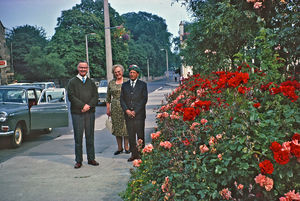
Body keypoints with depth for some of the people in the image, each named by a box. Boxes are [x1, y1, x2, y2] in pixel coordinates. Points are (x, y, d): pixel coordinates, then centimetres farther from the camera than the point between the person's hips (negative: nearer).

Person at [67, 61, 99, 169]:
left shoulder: (91, 82, 14)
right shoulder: (72, 82, 5)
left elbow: (95, 97, 6)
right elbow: (71, 96, -6)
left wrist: (88, 106, -11)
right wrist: (83, 105, -14)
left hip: (90, 112, 3)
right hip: (77, 113, -3)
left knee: (90, 136, 7)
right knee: (78, 137, 0)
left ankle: (91, 159, 16)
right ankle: (78, 161, 8)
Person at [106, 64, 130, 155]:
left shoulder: (127, 81, 2)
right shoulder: (111, 83, 9)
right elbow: (108, 97, 12)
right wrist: (108, 108, 7)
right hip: (115, 108, 3)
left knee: (126, 126, -1)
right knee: (117, 127, 6)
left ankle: (126, 147, 12)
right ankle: (119, 148, 17)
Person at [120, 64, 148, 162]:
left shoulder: (143, 85, 4)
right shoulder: (124, 85, 13)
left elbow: (144, 99, -3)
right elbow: (122, 99, 10)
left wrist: (135, 111, -10)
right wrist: (126, 110, -6)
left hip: (139, 114, -3)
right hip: (128, 114, 3)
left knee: (140, 135, 0)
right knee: (131, 135, 5)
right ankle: (133, 154, 13)